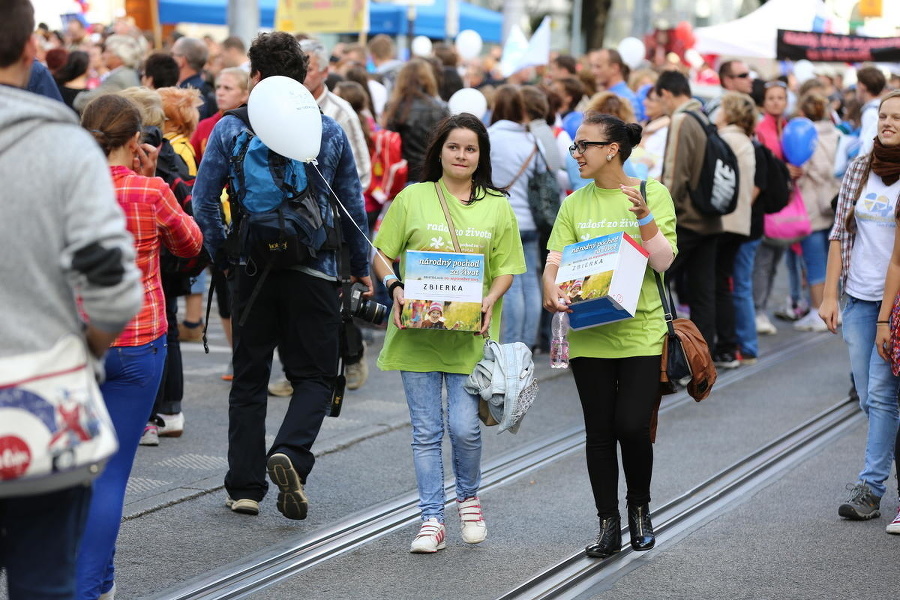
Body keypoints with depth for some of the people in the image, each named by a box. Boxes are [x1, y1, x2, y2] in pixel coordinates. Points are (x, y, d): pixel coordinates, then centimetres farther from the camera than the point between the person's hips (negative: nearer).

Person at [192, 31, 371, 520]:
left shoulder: (230, 128, -1)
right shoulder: (329, 131, 2)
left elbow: (204, 199, -4)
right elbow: (352, 204, 8)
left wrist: (222, 256, 7)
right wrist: (360, 266, 18)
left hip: (252, 270, 1)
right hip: (313, 272, -1)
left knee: (249, 377, 11)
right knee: (315, 375, 8)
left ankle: (245, 487, 12)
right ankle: (290, 452, -19)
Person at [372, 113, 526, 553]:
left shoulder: (497, 208, 8)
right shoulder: (413, 198, 4)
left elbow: (507, 269, 9)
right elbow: (381, 255, 7)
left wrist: (490, 300, -10)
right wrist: (396, 289, -11)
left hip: (470, 335, 0)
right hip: (417, 331, 0)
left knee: (464, 426, -7)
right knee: (426, 431, 2)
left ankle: (468, 498, 21)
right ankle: (431, 520, 11)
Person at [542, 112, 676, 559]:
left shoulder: (653, 193, -2)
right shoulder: (575, 204, 7)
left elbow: (663, 262, -7)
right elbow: (555, 260, 4)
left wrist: (644, 217, -20)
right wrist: (551, 291, -16)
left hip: (641, 332, -3)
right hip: (589, 333, 3)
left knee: (632, 427, -7)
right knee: (599, 432, 7)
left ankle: (639, 507, 19)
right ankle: (608, 525, 19)